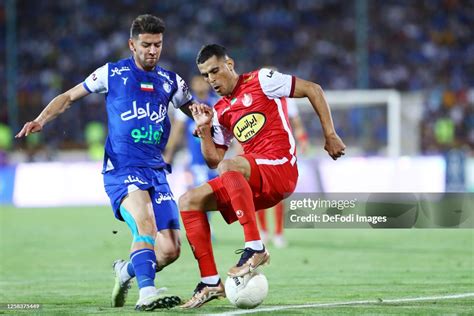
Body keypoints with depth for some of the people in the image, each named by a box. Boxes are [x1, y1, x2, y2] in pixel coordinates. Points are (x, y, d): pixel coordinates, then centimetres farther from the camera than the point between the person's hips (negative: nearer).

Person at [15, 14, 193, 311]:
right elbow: (69, 97, 12)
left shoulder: (170, 81, 12)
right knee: (146, 223, -33)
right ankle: (147, 293, -38)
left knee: (170, 250, -5)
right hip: (122, 168, -4)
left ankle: (126, 270, 24)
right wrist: (42, 119, -4)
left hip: (156, 170, 4)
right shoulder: (112, 73, 4)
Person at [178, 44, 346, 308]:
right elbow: (213, 161, 17)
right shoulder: (220, 112, 18)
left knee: (229, 167, -36)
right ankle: (211, 283, -5)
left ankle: (255, 248, -33)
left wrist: (330, 135, -2)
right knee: (189, 202, -2)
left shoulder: (261, 81, 0)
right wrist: (204, 129, 2)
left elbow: (313, 89, 0)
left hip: (281, 169, -8)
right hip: (253, 182, 8)